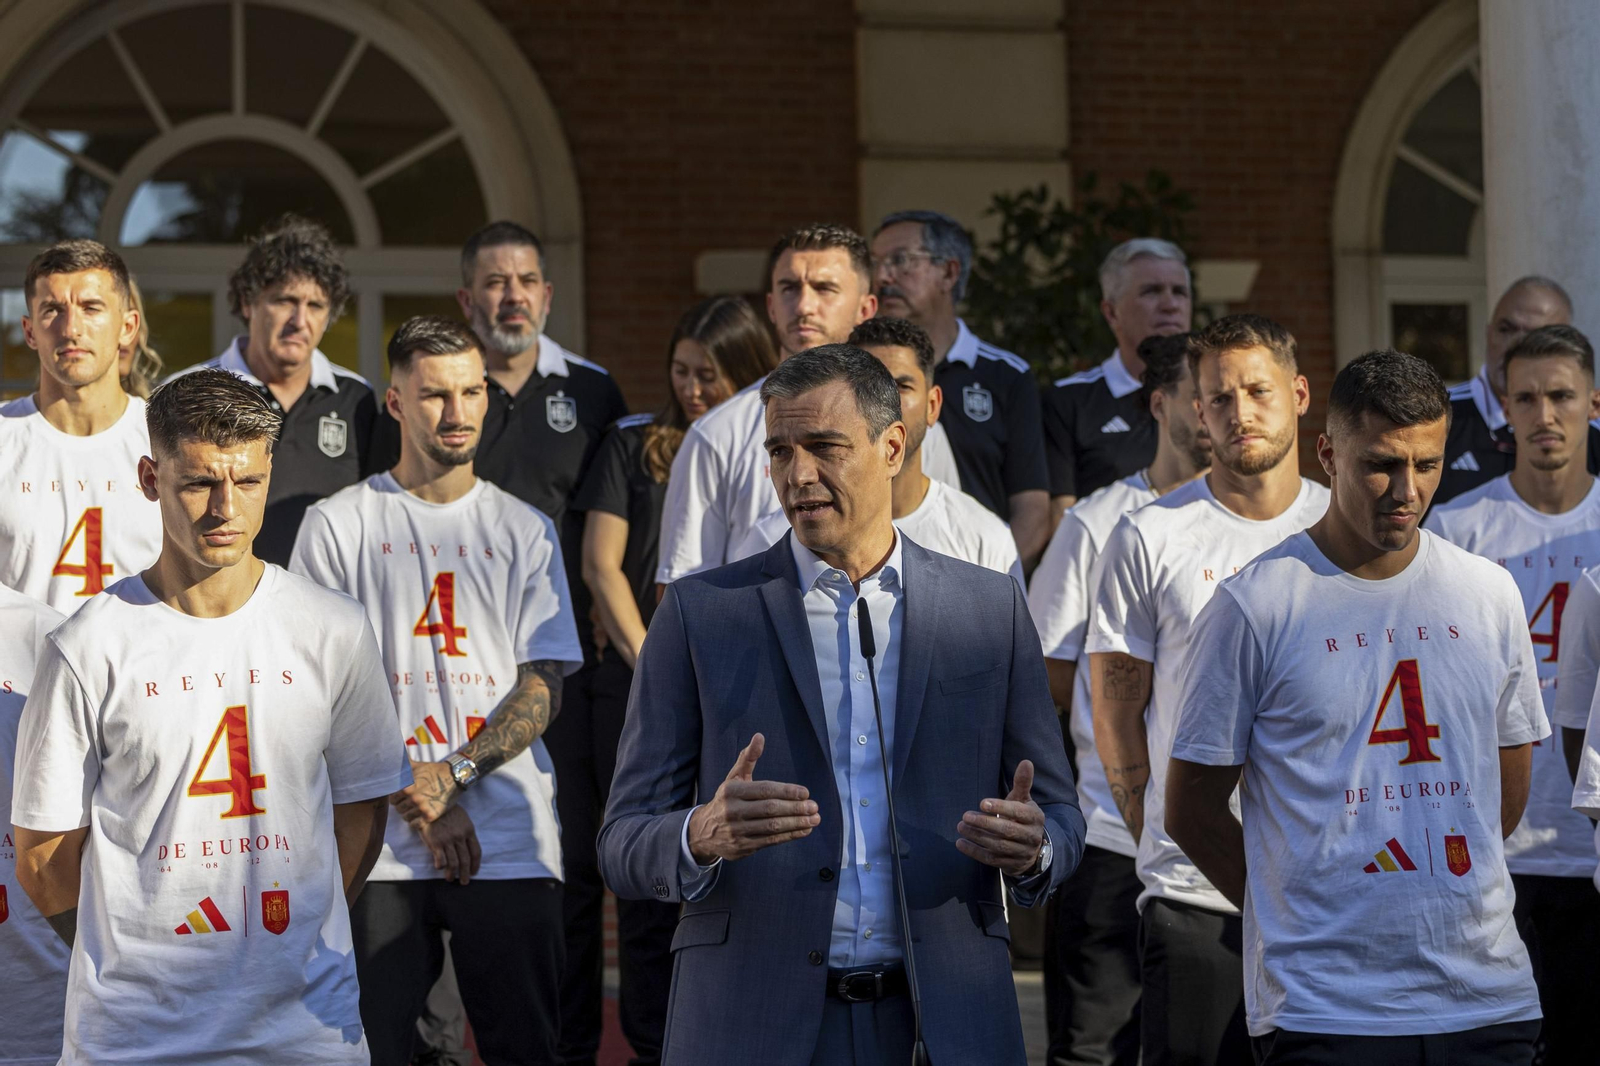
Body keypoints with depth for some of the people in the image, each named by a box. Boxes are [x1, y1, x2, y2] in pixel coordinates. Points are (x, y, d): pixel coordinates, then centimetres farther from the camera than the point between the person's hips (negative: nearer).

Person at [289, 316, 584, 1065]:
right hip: (379, 844, -1)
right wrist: (419, 802, -8)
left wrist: (454, 771, -11)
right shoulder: (336, 527, 6)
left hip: (510, 842, 1)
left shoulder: (525, 532, 12)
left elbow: (544, 688, 5)